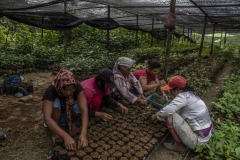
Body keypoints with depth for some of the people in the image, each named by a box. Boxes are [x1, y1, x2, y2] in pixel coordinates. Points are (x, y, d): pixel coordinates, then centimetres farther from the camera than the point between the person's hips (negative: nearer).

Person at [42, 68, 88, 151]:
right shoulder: (51, 91, -33)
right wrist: (66, 137, -51)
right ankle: (55, 134, -14)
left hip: (67, 114, 2)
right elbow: (47, 118, -43)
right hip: (53, 115, -2)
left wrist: (83, 134, -50)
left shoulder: (77, 87, -28)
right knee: (56, 102, -35)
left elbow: (84, 110, -38)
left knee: (79, 107, -30)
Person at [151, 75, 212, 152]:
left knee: (169, 116, -14)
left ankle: (181, 146, 1)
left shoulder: (183, 96, -21)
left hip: (197, 139, -9)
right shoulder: (189, 94, 7)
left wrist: (156, 116, -9)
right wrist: (160, 115, 9)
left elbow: (167, 111, -29)